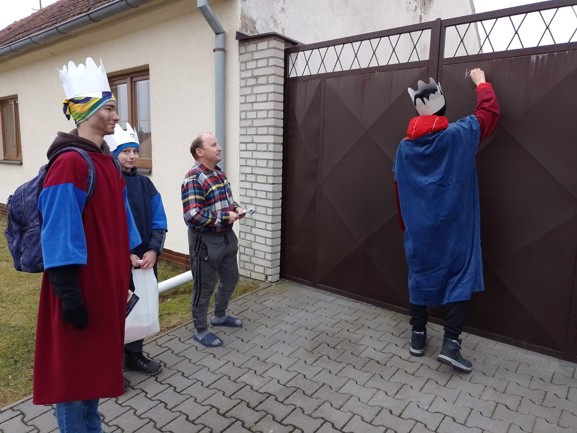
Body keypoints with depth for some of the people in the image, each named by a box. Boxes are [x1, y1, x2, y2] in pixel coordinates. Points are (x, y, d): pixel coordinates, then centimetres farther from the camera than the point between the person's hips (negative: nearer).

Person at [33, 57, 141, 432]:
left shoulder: (107, 161, 9)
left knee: (95, 361, 21)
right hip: (81, 288, -9)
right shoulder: (69, 163, -18)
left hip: (104, 284, 9)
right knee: (73, 368, 8)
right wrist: (70, 296, -19)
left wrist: (123, 276, 16)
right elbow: (59, 238, -20)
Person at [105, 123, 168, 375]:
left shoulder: (145, 183, 7)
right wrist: (126, 254, -18)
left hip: (145, 260, 6)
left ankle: (134, 355, 35)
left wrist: (153, 251, -9)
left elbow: (158, 222, 4)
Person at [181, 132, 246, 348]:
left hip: (227, 236, 9)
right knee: (204, 287, 6)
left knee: (230, 278, 22)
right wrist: (225, 217, -22)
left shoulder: (220, 173, 8)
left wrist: (236, 208, -1)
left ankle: (219, 316, 44)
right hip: (205, 241, -9)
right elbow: (193, 215, -29)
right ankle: (200, 330, 25)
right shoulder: (193, 179, -21)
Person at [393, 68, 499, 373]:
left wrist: (406, 225, 17)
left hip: (418, 228, 3)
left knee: (420, 276, 13)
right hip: (453, 227, -3)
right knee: (459, 277, 5)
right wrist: (481, 82, 26)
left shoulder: (405, 146, 0)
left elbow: (399, 191, 6)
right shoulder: (460, 135, -8)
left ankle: (417, 336, 23)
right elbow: (490, 112, 10)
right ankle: (450, 343, 2)